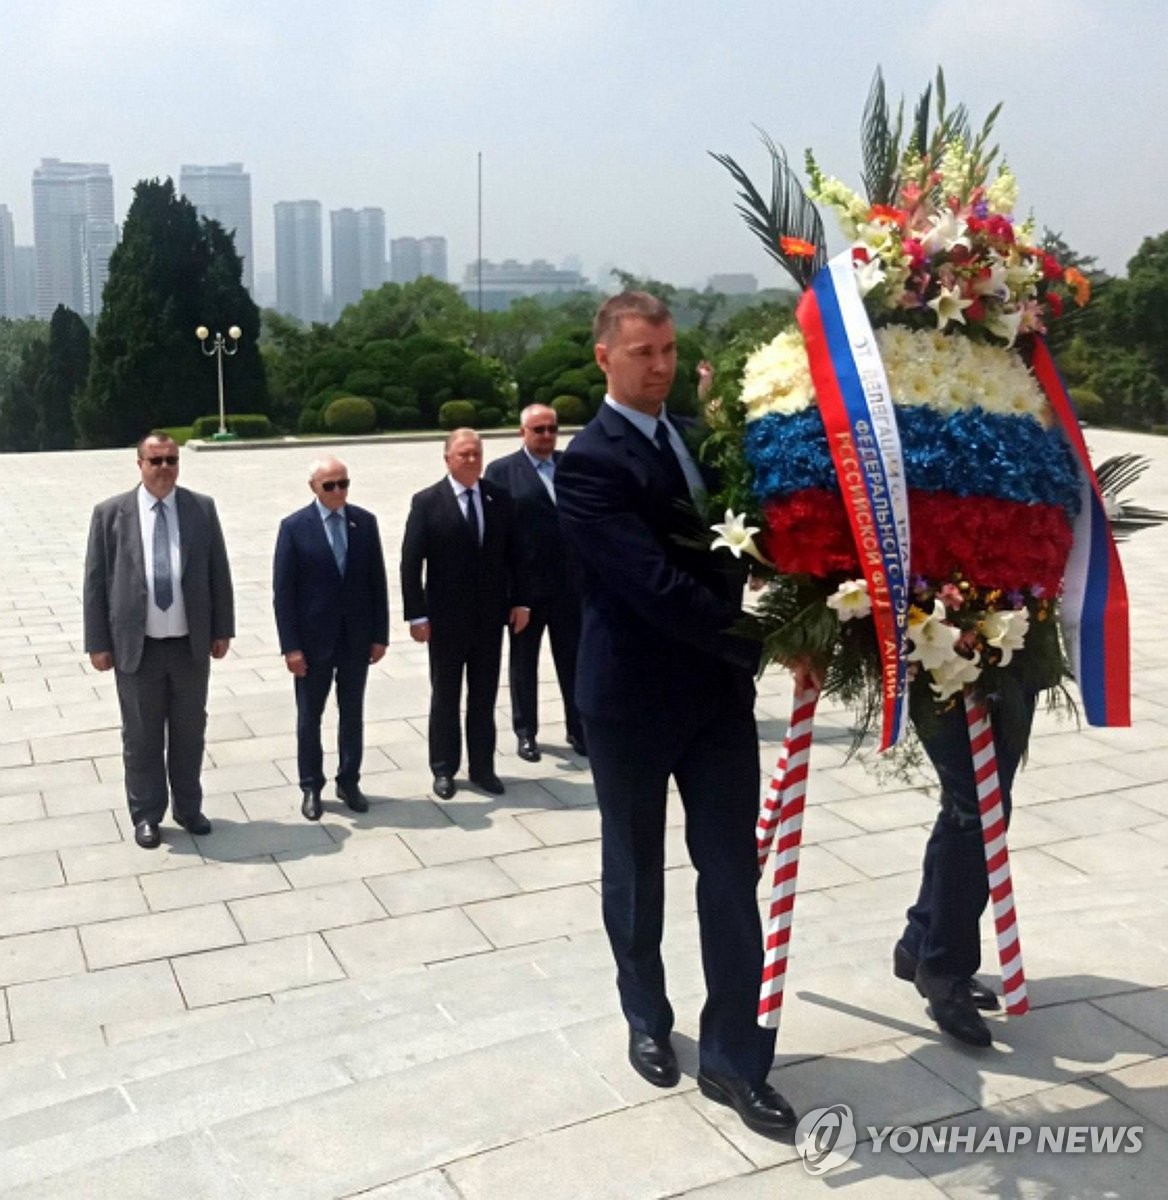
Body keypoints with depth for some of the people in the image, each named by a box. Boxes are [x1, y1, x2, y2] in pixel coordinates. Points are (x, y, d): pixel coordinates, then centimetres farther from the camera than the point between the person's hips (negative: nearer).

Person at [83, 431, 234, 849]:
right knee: (141, 736, 10)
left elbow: (218, 572, 4)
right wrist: (98, 643, -4)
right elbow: (95, 582, -2)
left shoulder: (202, 508, 0)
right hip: (137, 647, -1)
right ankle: (146, 815, 25)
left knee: (189, 732, 14)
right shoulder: (110, 513, -4)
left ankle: (188, 807, 30)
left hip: (191, 644, 2)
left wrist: (222, 629, 2)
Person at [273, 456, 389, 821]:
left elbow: (377, 581, 3)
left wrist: (380, 634, 0)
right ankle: (311, 787, 24)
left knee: (352, 713, 13)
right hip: (313, 639, -2)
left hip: (357, 638, 3)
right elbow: (283, 591, -8)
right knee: (309, 716, 10)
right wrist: (291, 646, -12)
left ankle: (349, 782, 27)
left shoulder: (365, 522, 0)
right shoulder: (294, 527, -8)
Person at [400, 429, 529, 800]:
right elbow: (411, 563, -9)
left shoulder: (500, 499, 2)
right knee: (445, 696, 10)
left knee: (484, 696, 12)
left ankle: (482, 767, 23)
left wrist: (519, 601, 2)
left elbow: (514, 554, 7)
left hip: (490, 615, 3)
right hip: (446, 617, -3)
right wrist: (417, 615, -13)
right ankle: (444, 770, 22)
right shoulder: (427, 502, -8)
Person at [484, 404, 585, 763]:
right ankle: (526, 732, 24)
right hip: (526, 583, -2)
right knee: (523, 662, 11)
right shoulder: (501, 471, -3)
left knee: (573, 659, 10)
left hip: (570, 581, 3)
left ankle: (578, 728, 23)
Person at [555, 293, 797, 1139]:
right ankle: (648, 1022, 36)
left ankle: (734, 1058, 17)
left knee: (732, 873, 6)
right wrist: (763, 644, -23)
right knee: (637, 871, 14)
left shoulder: (697, 436, 8)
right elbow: (657, 583, -23)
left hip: (717, 688, 5)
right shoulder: (589, 462, -15)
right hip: (633, 696, -5)